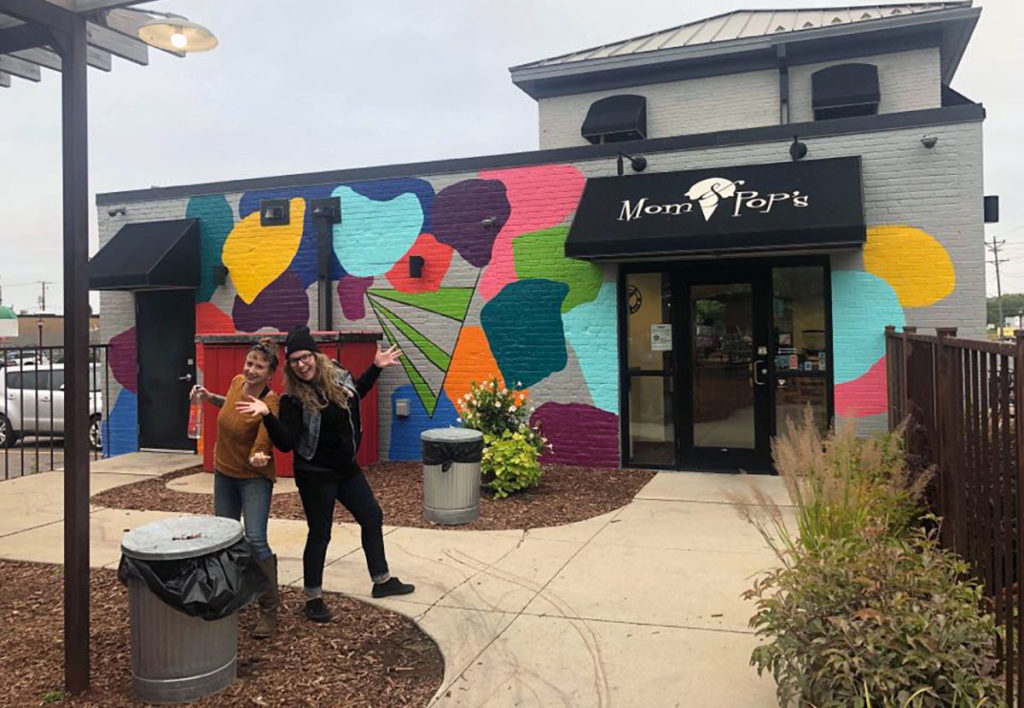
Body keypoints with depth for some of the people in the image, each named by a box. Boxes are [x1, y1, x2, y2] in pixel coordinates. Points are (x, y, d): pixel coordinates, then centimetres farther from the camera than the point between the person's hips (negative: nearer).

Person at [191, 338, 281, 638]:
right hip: (224, 472, 7)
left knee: (255, 540, -18)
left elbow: (260, 452, -28)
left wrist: (258, 458, -50)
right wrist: (210, 397, 3)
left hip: (254, 478, -7)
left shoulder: (270, 404, -26)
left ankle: (269, 611, -6)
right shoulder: (237, 382, -7)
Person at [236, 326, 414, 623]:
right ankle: (313, 598, 21)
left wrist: (376, 367, 15)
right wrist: (267, 415, -38)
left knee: (372, 518, 15)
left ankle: (382, 581, 32)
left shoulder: (338, 377, -3)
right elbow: (286, 443, -25)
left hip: (346, 467, 7)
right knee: (319, 534, 3)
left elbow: (356, 392, 20)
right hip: (315, 475, -7)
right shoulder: (293, 399, -18)